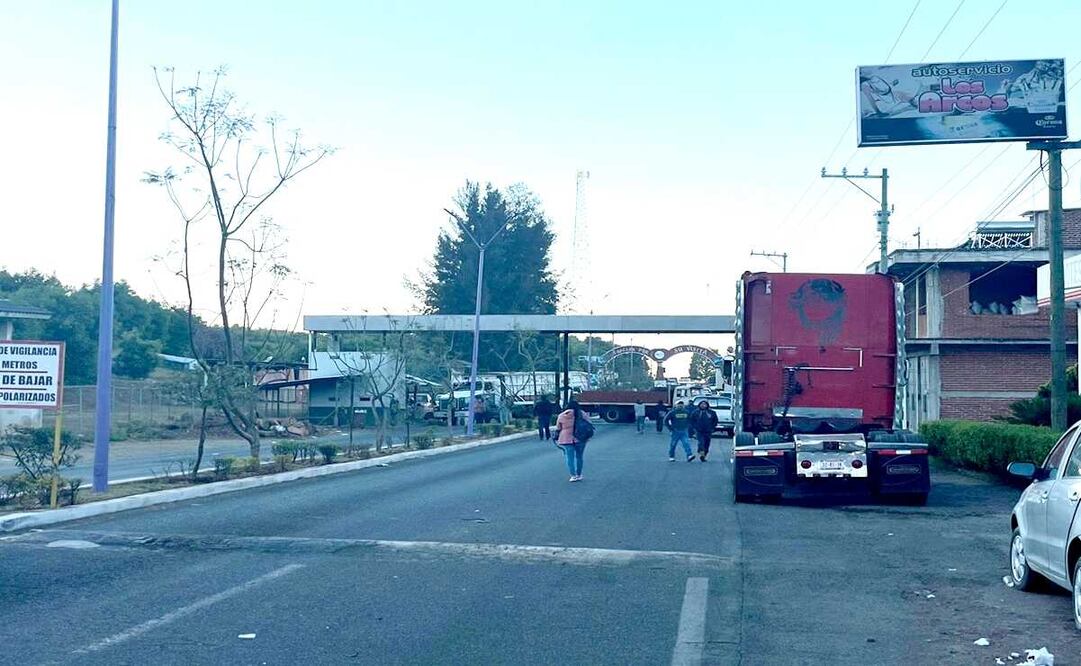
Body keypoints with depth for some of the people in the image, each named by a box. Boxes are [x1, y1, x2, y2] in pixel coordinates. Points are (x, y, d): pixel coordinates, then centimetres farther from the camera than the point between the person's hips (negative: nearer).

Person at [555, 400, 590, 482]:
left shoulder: (561, 416, 1)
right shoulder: (582, 414, -1)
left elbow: (558, 429, 7)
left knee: (570, 458, 3)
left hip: (567, 440, 0)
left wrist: (557, 438, 19)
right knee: (579, 457, 13)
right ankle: (578, 475, 18)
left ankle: (573, 475, -6)